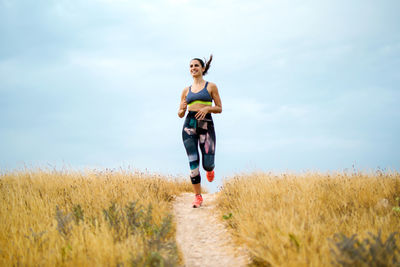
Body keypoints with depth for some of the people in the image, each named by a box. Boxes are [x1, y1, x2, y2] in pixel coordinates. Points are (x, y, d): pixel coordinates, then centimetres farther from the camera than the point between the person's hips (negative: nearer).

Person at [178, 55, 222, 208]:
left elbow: (219, 108, 8)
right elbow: (180, 114, 16)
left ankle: (210, 169, 32)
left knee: (207, 164, -8)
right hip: (189, 125, 2)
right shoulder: (186, 91, 16)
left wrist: (207, 108, -11)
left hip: (206, 124, -2)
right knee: (193, 162, -6)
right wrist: (182, 110, -7)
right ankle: (198, 196, 2)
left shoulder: (211, 86, 8)